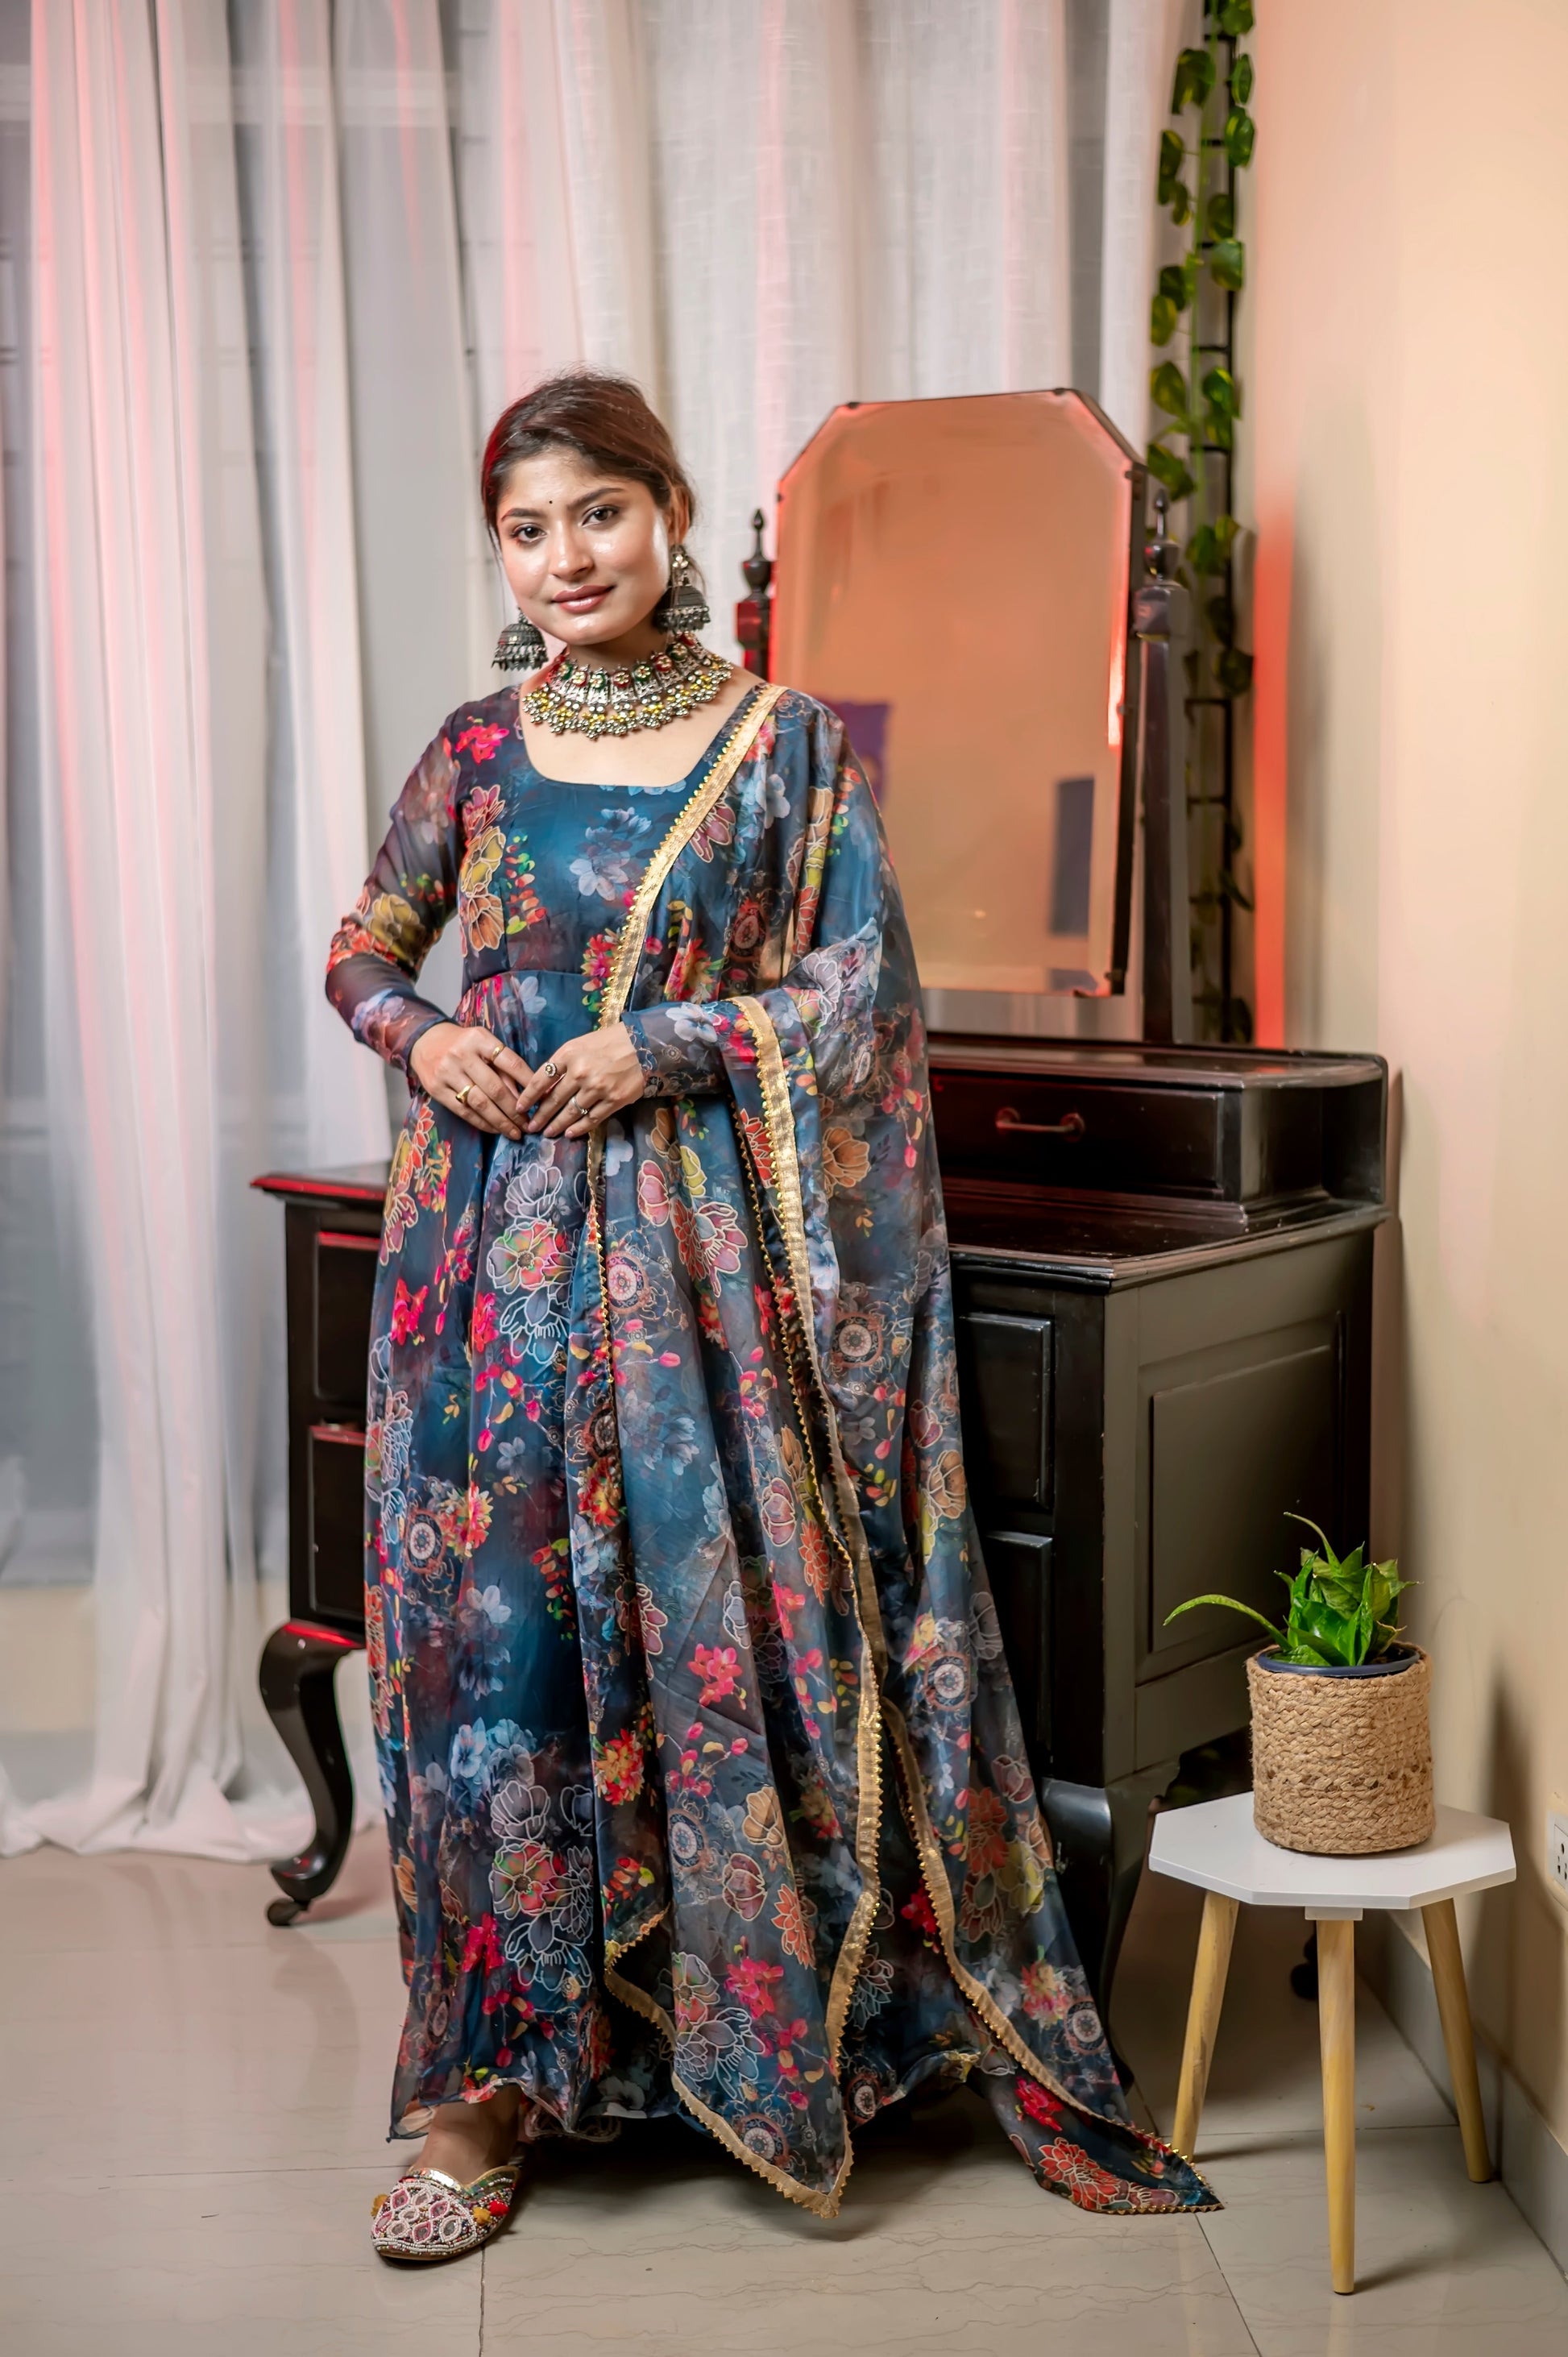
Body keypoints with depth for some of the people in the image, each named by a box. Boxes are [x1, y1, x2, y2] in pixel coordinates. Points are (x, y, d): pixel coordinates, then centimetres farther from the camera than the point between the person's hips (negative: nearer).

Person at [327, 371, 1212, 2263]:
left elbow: (863, 981, -2)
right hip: (494, 1238, 2)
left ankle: (775, 2036, 18)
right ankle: (490, 2079, 14)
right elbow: (360, 953, 17)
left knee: (723, 1621, -1)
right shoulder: (475, 748, 8)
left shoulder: (781, 741, 1)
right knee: (491, 1627, 2)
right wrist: (416, 1036, -4)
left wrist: (667, 1045, -13)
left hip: (698, 1243, -2)